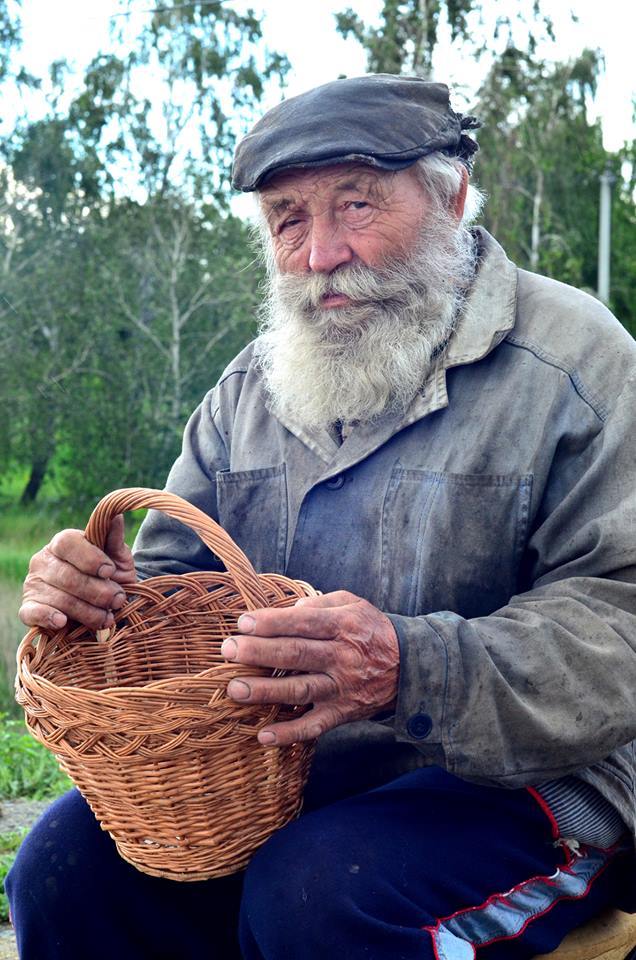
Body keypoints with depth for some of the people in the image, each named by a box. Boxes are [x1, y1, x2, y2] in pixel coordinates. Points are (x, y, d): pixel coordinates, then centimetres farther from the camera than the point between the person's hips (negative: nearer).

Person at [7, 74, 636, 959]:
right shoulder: (248, 390, 10)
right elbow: (175, 577, 14)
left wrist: (412, 672, -34)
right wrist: (97, 595, -12)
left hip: (521, 781, -4)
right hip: (272, 779, 5)